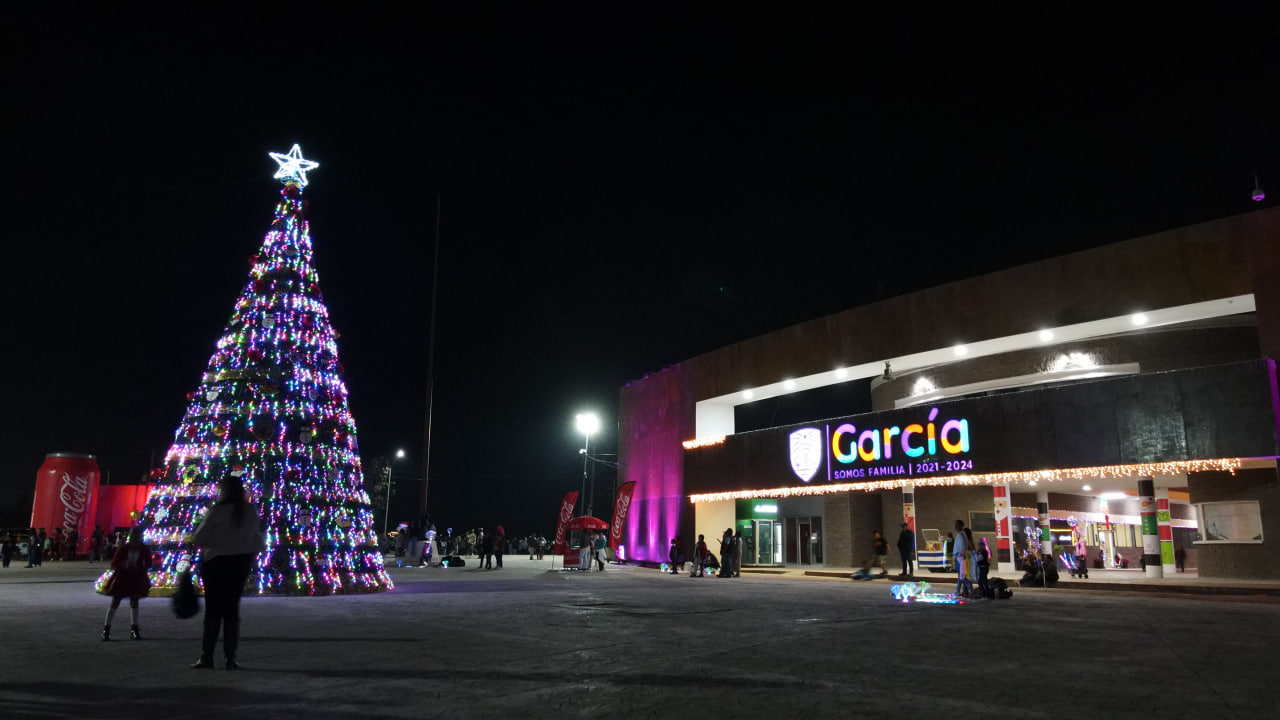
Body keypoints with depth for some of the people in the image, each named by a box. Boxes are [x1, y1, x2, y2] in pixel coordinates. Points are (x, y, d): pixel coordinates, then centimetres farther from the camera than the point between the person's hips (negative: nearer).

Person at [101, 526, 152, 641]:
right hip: (122, 577, -2)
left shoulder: (145, 549, -8)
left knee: (134, 602, 8)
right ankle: (106, 629, 8)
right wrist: (124, 565, -26)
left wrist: (140, 568, -18)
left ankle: (134, 629, 17)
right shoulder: (124, 548, -12)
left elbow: (148, 564, 1)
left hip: (137, 579, 2)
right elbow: (114, 564, -8)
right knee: (115, 602, 0)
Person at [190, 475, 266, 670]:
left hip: (216, 561, -3)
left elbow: (198, 538, -10)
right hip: (241, 562, 4)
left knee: (213, 609, 5)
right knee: (232, 608, 9)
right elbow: (259, 542, 6)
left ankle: (207, 656, 6)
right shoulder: (251, 511, 0)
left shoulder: (217, 511, -14)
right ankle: (230, 657, 8)